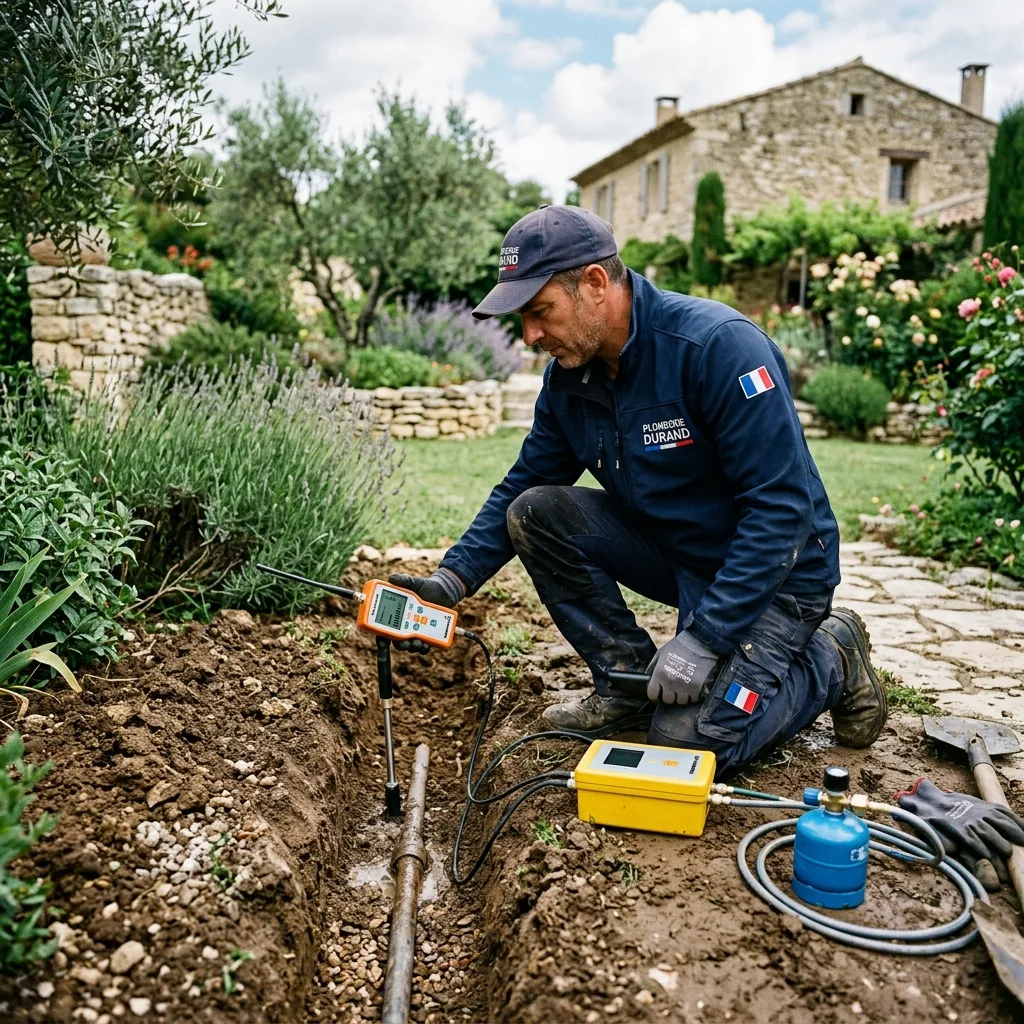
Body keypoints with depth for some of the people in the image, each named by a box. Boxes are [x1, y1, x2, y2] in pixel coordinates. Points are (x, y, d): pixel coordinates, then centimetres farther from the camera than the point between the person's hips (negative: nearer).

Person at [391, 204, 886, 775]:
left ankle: (831, 660, 8)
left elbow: (781, 505, -27)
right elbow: (523, 486, 5)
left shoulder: (718, 344, -26)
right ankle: (629, 681, 2)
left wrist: (704, 637, -28)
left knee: (689, 739, -20)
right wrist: (454, 578, -10)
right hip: (673, 552, 7)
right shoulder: (570, 375, -4)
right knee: (534, 512, -11)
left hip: (774, 571, -6)